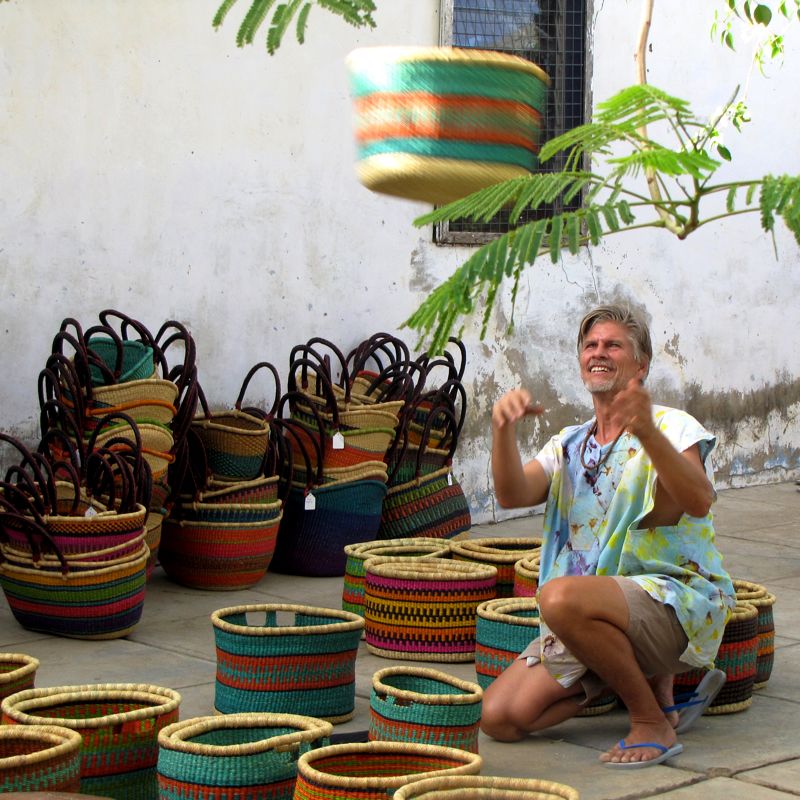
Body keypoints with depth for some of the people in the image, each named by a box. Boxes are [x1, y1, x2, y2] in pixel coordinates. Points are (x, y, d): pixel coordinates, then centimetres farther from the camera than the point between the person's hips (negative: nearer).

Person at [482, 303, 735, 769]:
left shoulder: (672, 427, -2)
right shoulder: (570, 445, 17)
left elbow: (699, 502, -23)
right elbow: (513, 495, -2)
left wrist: (647, 432, -38)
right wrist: (504, 429, -20)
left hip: (678, 597, -7)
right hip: (588, 622, 7)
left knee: (561, 596, -36)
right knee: (500, 717, -8)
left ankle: (655, 723, -17)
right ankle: (653, 680, 8)